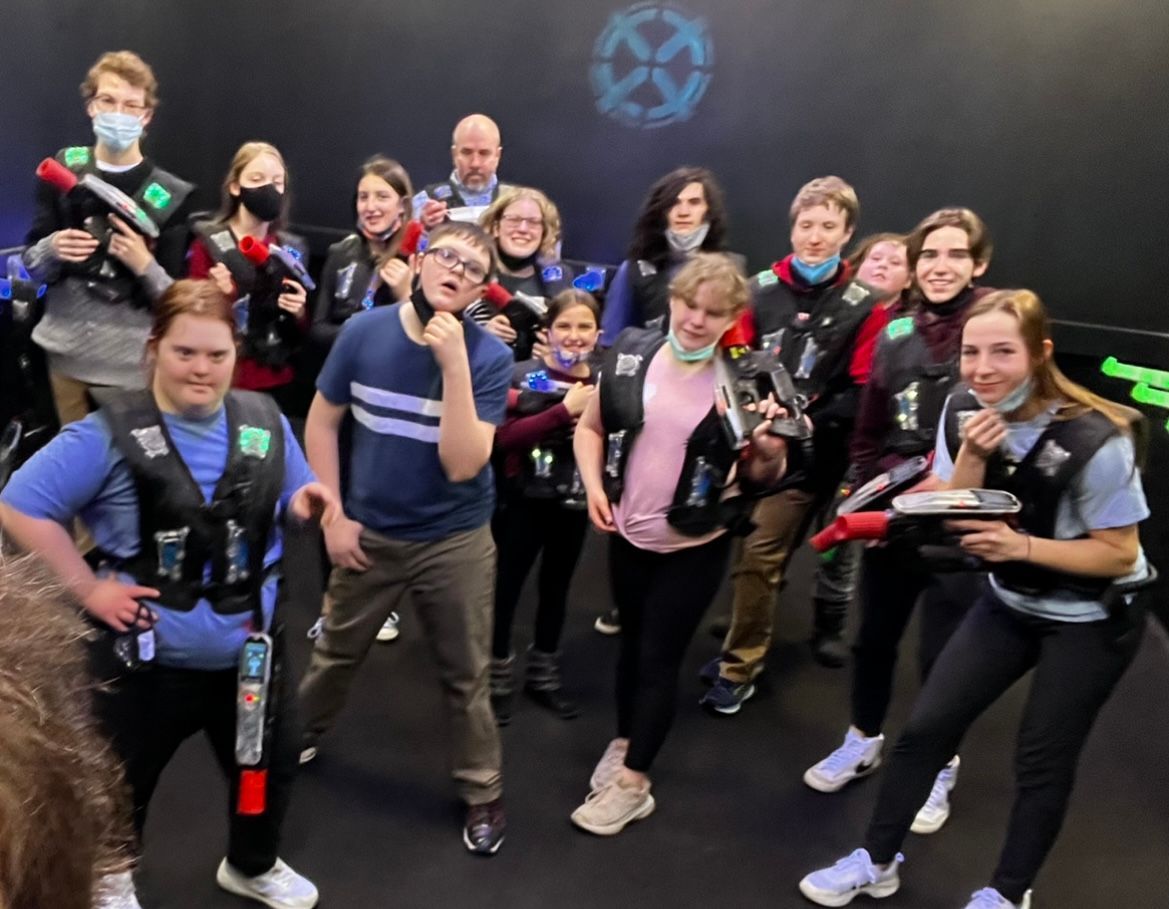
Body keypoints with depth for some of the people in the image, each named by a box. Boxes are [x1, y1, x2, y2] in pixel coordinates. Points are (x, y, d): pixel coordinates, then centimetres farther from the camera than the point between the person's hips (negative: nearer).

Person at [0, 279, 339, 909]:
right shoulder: (110, 434, -15)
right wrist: (87, 589, -15)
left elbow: (292, 499, 10)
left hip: (250, 647, 4)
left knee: (269, 765, 22)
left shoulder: (265, 421, -2)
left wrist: (306, 502, -14)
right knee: (124, 780, 18)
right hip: (146, 654, -4)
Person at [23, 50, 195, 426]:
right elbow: (32, 267, 6)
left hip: (135, 363, -2)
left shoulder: (170, 195, -6)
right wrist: (52, 249, -15)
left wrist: (144, 265, -23)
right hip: (67, 352, 2)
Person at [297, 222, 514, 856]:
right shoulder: (363, 332, -10)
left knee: (466, 676, 12)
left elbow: (462, 464, -24)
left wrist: (454, 364, -30)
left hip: (455, 541, -2)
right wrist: (331, 514, -4)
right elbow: (320, 424, 0)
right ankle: (300, 734, 50)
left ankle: (482, 792, 31)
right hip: (369, 533, 2)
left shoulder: (490, 357, -16)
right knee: (335, 652, 22)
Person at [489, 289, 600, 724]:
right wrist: (564, 410, -25)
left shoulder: (605, 384, -1)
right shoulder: (522, 375, -11)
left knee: (556, 587, 17)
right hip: (523, 499, -4)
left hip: (575, 502, 4)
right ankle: (496, 679, 22)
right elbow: (503, 437, -23)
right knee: (506, 586, 4)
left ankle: (543, 676, 34)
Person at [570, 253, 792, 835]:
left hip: (695, 546, -3)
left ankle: (633, 782, 20)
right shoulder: (631, 353, -7)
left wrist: (770, 450, -27)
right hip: (628, 534, 3)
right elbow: (590, 426, 5)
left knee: (660, 657, 6)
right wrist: (594, 486, -9)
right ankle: (623, 743, 42)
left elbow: (762, 478, -5)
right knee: (631, 645, 20)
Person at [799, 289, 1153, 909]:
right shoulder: (964, 413, -11)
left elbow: (1120, 554, -20)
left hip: (1093, 620, -5)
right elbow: (954, 522, -8)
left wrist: (1021, 545, -32)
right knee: (926, 726, 4)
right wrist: (971, 455, -25)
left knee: (1042, 759, 6)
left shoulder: (1094, 440, -28)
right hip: (1010, 603, 5)